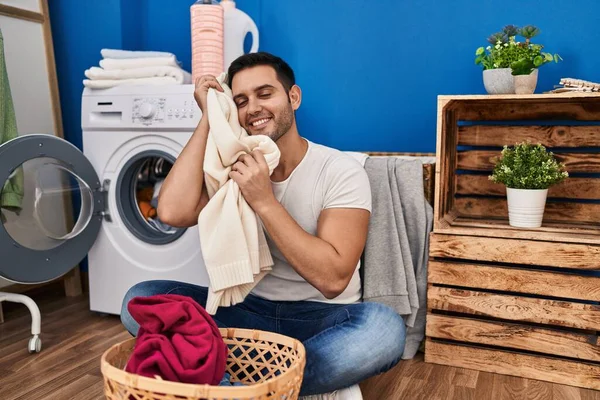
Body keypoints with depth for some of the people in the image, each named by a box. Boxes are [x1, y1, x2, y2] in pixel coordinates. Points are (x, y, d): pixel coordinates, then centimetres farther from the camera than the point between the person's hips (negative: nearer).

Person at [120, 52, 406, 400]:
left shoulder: (342, 172, -11)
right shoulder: (232, 165, 1)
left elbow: (332, 278, -21)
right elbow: (173, 213, -18)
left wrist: (264, 201, -25)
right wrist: (209, 118, -12)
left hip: (321, 317, -3)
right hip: (247, 308, 4)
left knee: (386, 327, -34)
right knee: (141, 299, -15)